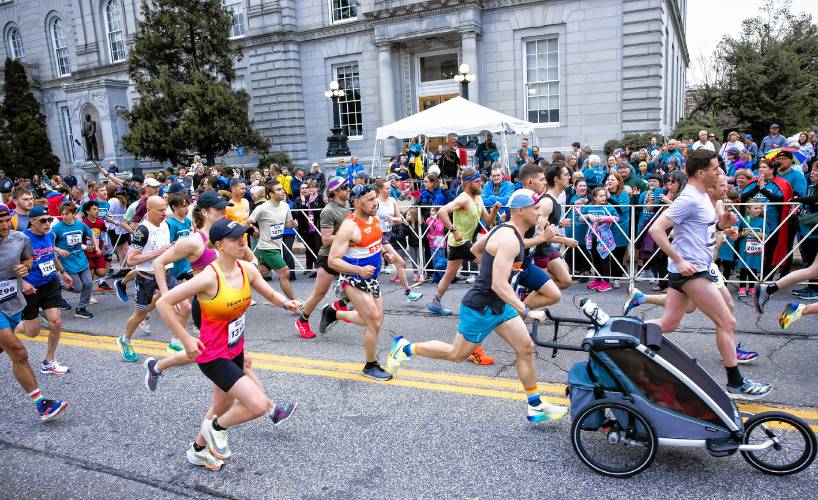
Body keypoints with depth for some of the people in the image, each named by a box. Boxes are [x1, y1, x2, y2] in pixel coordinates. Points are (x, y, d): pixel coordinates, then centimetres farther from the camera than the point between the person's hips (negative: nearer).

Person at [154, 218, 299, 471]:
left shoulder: (247, 270, -7)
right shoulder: (209, 277, -27)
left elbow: (271, 294, 7)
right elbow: (163, 303, -23)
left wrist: (286, 303, -16)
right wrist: (186, 339, -20)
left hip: (235, 350, 8)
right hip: (213, 355, -7)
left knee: (223, 406, 26)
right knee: (259, 405, -16)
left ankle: (198, 449, 52)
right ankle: (215, 427, 14)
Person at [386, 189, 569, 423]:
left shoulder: (508, 231, 7)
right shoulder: (508, 239, -24)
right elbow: (499, 285, -31)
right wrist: (525, 312, -31)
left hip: (498, 305, 10)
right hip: (481, 307, -9)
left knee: (526, 348, 6)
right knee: (457, 354, 7)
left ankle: (536, 406, 15)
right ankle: (406, 348, 23)